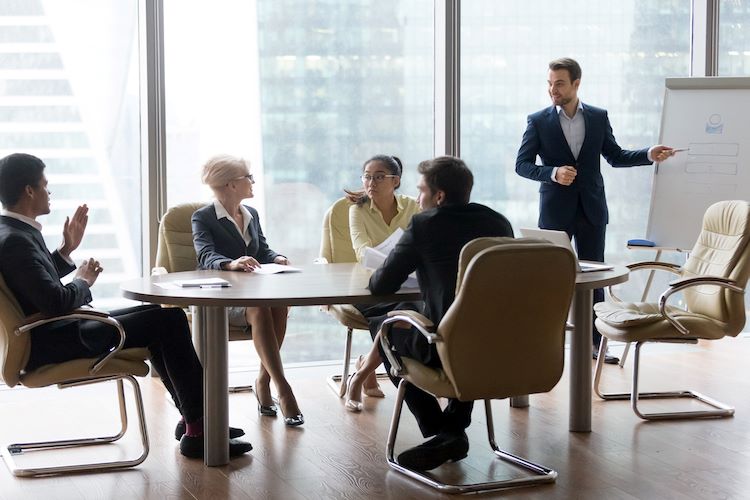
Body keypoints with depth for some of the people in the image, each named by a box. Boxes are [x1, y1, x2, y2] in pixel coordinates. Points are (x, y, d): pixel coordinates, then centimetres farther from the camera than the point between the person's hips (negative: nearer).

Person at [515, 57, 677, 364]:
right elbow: (522, 164, -5)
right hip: (555, 211, -2)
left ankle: (595, 341, 14)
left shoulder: (598, 117, 4)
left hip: (591, 209, 2)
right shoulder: (538, 121, -3)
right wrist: (552, 173, -21)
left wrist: (649, 155, -4)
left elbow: (615, 156, 10)